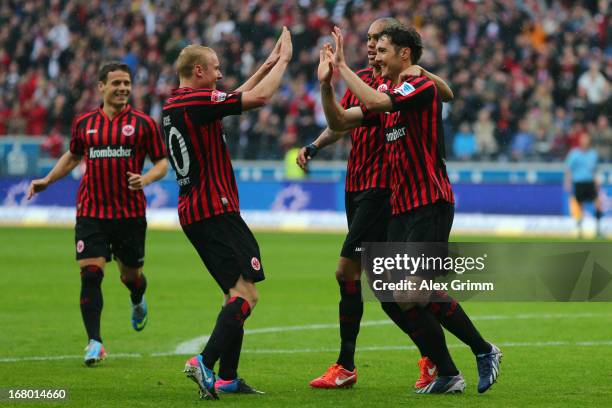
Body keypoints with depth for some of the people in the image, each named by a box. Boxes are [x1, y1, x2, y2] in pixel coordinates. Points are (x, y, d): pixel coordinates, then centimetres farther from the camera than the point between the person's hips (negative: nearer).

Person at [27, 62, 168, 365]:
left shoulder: (143, 123, 0)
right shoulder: (84, 123, 7)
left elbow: (162, 163, 2)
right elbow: (73, 156, 25)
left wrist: (146, 178, -18)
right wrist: (47, 181, 16)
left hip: (130, 213, -1)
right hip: (91, 212, 1)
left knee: (131, 276, 12)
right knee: (90, 274, -11)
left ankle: (138, 303, 49)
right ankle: (94, 343, -8)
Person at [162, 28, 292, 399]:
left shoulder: (173, 106, 15)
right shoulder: (196, 101, -14)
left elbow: (237, 98, 29)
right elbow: (260, 97, -15)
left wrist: (267, 65, 28)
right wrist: (283, 60, -1)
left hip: (193, 212, 10)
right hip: (215, 211, -10)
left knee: (237, 293, 15)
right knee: (246, 293, -15)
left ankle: (227, 377, 13)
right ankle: (205, 362, -27)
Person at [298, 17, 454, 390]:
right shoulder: (361, 79, 15)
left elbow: (447, 95, -24)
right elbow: (341, 122, 24)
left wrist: (421, 73, -40)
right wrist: (314, 146, 9)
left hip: (381, 188, -8)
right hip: (356, 188, 9)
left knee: (347, 272, -11)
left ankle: (345, 367, -4)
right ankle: (431, 355, 19)